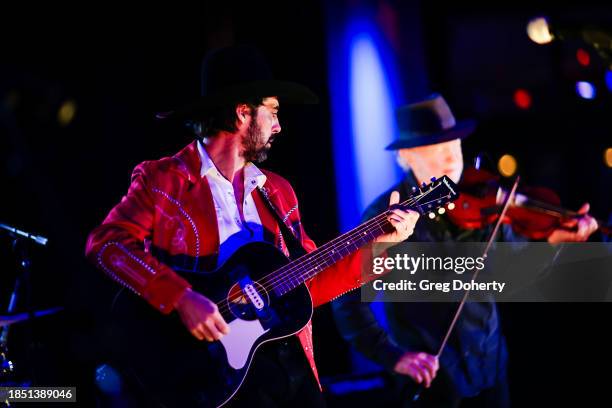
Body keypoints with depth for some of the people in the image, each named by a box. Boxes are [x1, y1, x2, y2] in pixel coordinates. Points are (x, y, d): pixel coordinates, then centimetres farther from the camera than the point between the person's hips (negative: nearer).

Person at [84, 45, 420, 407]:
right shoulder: (162, 179, -1)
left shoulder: (278, 192, 18)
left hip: (291, 361, 6)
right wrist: (182, 299, -24)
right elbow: (105, 243, -14)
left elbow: (309, 284, 17)